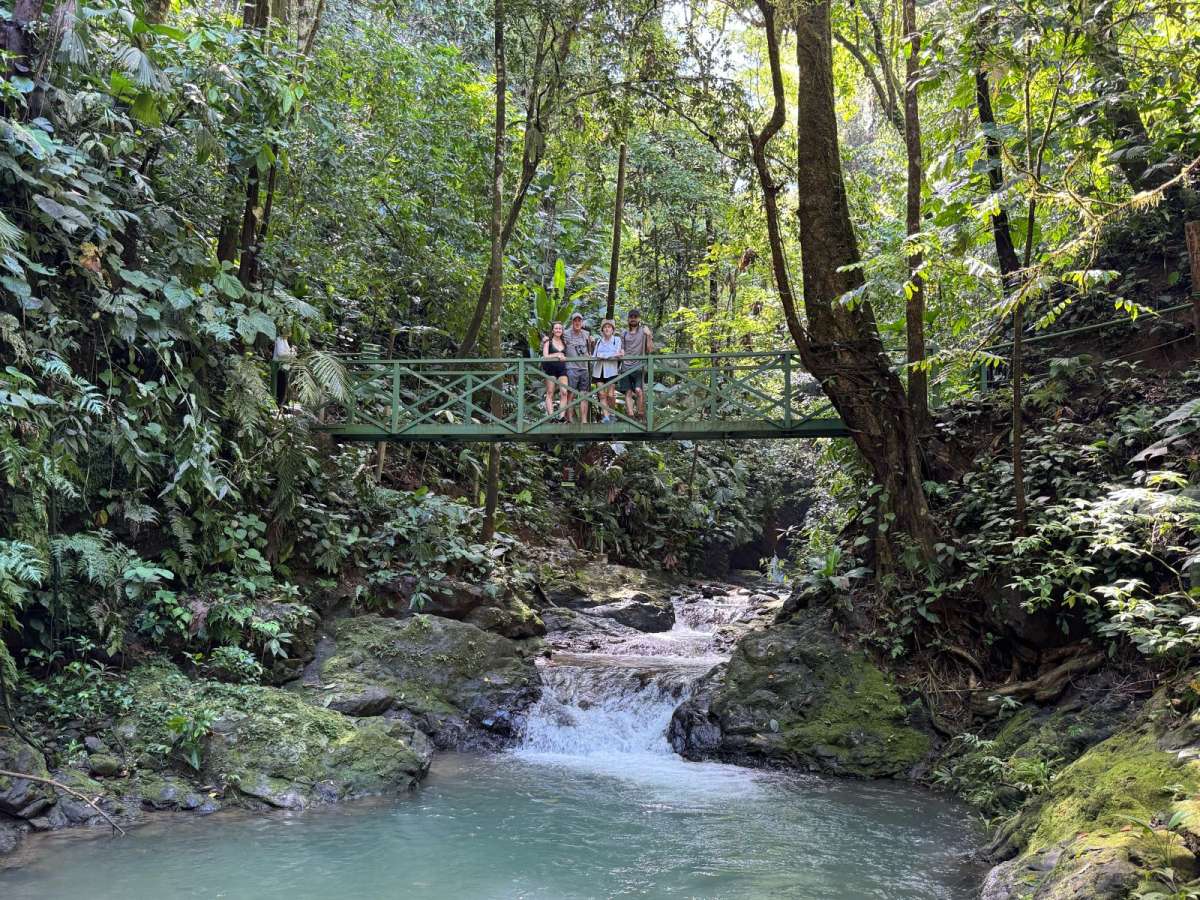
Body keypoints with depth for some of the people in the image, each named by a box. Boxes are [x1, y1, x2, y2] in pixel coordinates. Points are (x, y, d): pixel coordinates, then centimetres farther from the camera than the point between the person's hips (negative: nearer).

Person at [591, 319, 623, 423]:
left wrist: (603, 356, -11)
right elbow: (594, 355, 5)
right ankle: (605, 416, -2)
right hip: (599, 370, 3)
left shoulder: (617, 340, 6)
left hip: (611, 370, -3)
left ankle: (611, 413, 15)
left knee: (611, 395, -5)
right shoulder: (599, 341, 16)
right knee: (602, 394, -3)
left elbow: (617, 355, -6)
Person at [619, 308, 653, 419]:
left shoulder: (644, 331, 8)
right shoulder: (624, 333, 16)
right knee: (628, 393, -2)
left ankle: (640, 414, -9)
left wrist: (649, 336, -10)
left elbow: (650, 350, 3)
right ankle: (631, 415, -3)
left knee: (639, 390, -18)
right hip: (626, 367, 3)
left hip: (638, 366, -3)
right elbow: (621, 350, 18)